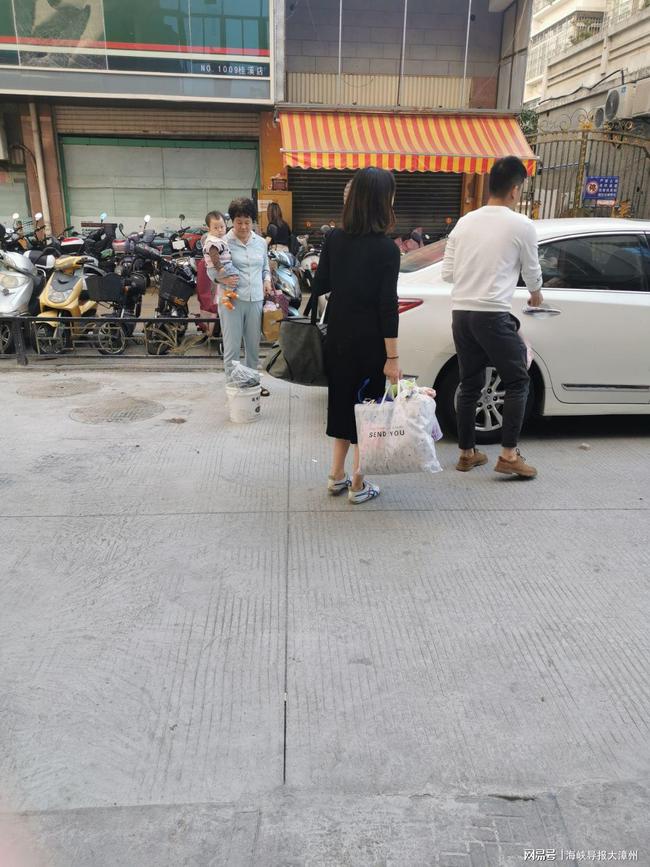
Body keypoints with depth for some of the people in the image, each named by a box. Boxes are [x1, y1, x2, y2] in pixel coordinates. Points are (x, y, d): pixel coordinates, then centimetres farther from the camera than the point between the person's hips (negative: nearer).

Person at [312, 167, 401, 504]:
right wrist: (392, 357, -14)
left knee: (342, 401, 19)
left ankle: (336, 476, 28)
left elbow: (319, 287, 7)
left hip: (337, 337, 5)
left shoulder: (334, 239, 0)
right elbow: (387, 305, -17)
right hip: (369, 343, -5)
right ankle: (358, 485, 17)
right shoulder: (386, 248, -14)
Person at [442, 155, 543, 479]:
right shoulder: (521, 225, -2)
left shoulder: (464, 222, 10)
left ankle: (467, 453, 21)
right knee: (517, 382, 8)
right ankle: (508, 454, 6)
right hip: (493, 315, -5)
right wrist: (536, 294, 30)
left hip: (460, 313, 6)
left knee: (469, 385, 14)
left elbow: (447, 273, 10)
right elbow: (531, 272, 9)